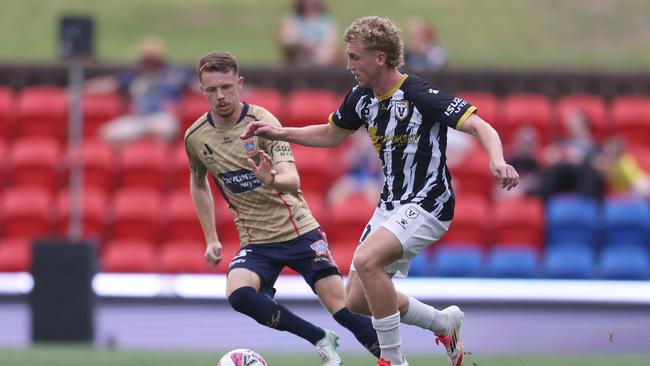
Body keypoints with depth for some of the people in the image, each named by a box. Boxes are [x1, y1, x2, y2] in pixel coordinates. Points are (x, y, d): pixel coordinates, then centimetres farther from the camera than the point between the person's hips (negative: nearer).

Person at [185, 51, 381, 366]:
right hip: (255, 242, 3)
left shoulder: (261, 122, -14)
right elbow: (198, 184, 20)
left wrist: (271, 180, -49)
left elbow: (292, 181, -26)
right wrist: (211, 239, 14)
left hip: (299, 232, -3)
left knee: (342, 308, -12)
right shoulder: (196, 137, -1)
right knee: (238, 294, -27)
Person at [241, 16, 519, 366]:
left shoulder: (420, 95, -20)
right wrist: (279, 133, 10)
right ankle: (444, 323, 28)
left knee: (366, 259, -31)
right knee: (357, 300, 7)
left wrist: (497, 161, -45)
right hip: (391, 204, 9)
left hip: (427, 203, -9)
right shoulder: (361, 98, 3)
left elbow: (480, 127, -26)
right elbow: (331, 134, 22)